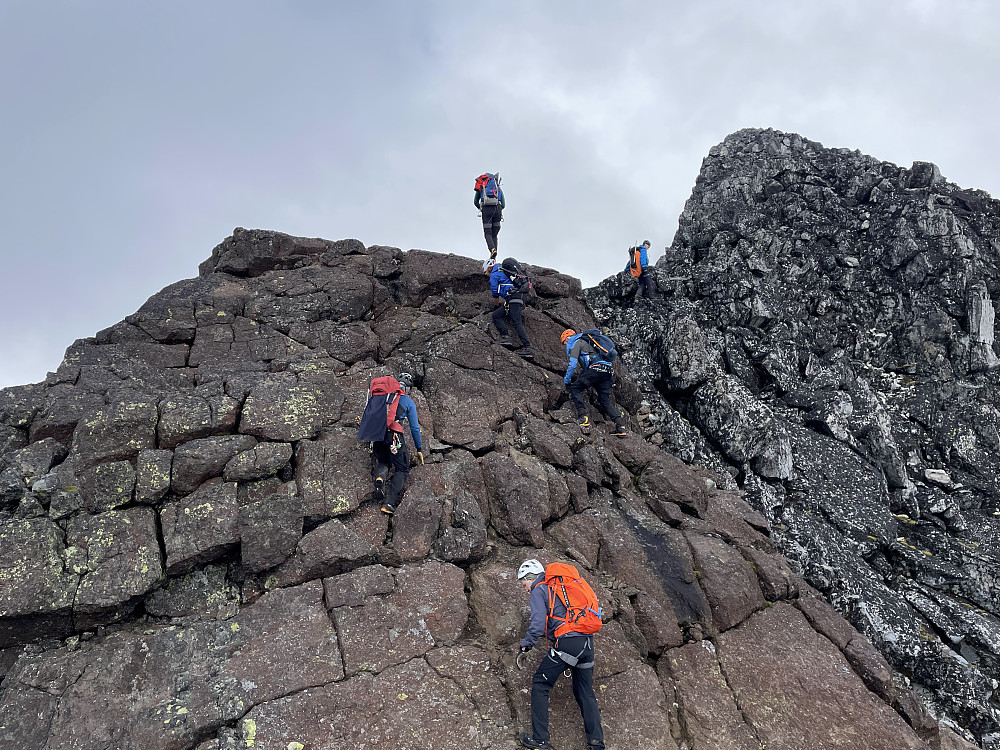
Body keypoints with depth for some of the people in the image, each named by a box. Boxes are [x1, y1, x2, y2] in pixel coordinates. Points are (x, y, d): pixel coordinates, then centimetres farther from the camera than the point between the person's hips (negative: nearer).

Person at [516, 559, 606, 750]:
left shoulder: (539, 591, 3)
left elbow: (538, 624, -12)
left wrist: (524, 646, -1)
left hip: (567, 641, -7)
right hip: (588, 643, 8)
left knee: (540, 684, 8)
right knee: (585, 692, 18)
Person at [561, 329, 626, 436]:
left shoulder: (576, 343, 7)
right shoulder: (586, 342, 34)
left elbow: (573, 364, -3)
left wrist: (567, 380, 8)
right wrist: (580, 375, 47)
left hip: (596, 368, -8)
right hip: (608, 372, 9)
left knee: (575, 389, -1)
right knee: (605, 401, 10)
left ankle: (583, 417, -14)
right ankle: (620, 426, -1)